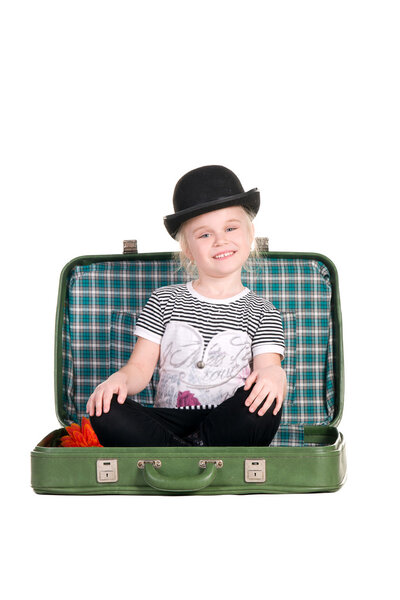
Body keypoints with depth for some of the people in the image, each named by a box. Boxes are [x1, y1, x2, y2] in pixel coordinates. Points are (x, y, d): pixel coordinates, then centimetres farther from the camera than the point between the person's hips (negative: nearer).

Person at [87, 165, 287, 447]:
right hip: (167, 421, 1)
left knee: (264, 404, -34)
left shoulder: (262, 313, 10)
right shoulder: (165, 301, 13)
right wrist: (120, 378, -16)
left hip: (228, 425, -1)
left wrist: (275, 375, -30)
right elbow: (140, 367, 8)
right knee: (104, 412, -26)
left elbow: (269, 366, -4)